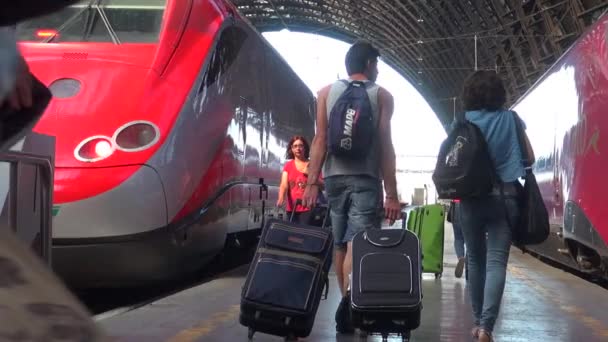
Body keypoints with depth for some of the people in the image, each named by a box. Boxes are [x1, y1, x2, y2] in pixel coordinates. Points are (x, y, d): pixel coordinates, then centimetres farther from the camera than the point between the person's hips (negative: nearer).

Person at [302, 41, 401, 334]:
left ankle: (347, 304, 20)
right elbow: (385, 145, -3)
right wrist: (392, 194, -3)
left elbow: (320, 139, 2)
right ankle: (348, 302, -31)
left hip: (334, 177, 3)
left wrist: (312, 181, 0)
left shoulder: (326, 93, 11)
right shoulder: (381, 95, 4)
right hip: (366, 179, -3)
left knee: (340, 245, 13)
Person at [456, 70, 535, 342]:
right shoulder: (510, 119, 2)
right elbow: (529, 157, 7)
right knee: (496, 261, -8)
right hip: (504, 195, -1)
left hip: (471, 196, 1)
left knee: (475, 259, 14)